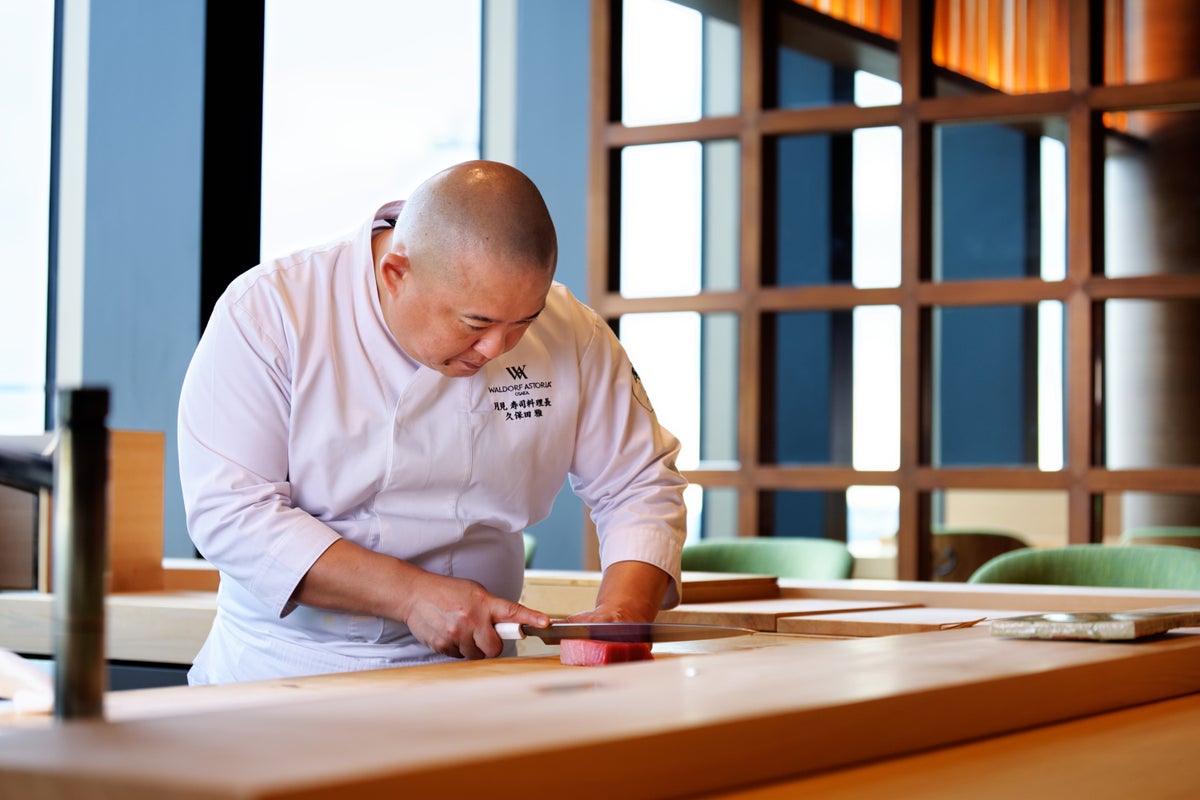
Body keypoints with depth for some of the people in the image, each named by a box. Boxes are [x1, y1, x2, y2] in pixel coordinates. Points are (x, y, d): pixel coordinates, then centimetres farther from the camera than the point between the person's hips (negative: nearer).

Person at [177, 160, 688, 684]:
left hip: (463, 674, 2)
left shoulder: (571, 334, -2)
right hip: (284, 672, -2)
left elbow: (641, 485, 7)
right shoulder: (266, 312, -11)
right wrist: (411, 594, -23)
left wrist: (621, 612, -12)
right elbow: (229, 513, -16)